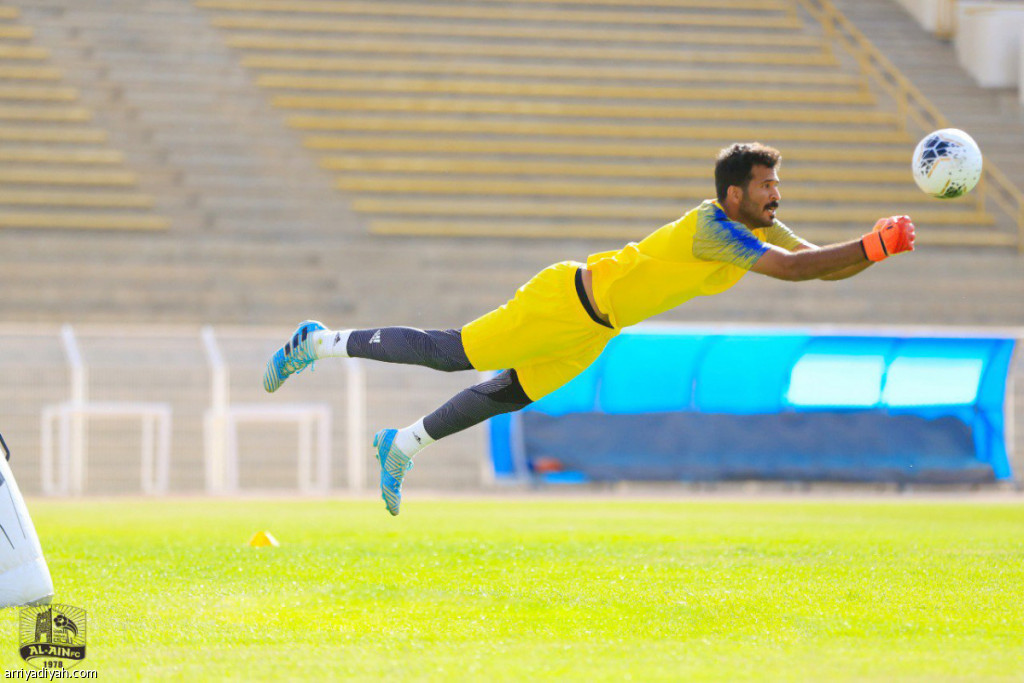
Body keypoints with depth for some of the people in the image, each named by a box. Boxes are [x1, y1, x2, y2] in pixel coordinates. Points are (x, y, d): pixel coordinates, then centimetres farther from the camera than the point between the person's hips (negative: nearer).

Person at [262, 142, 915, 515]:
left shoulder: (760, 230, -1)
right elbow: (795, 268, -38)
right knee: (451, 353, -3)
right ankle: (323, 343, 11)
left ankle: (402, 445, 34)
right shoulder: (713, 228, -29)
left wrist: (876, 247, -16)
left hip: (594, 329, 9)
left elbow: (819, 265, 2)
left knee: (509, 395, 18)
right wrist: (875, 247, -36)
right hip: (565, 302, -9)